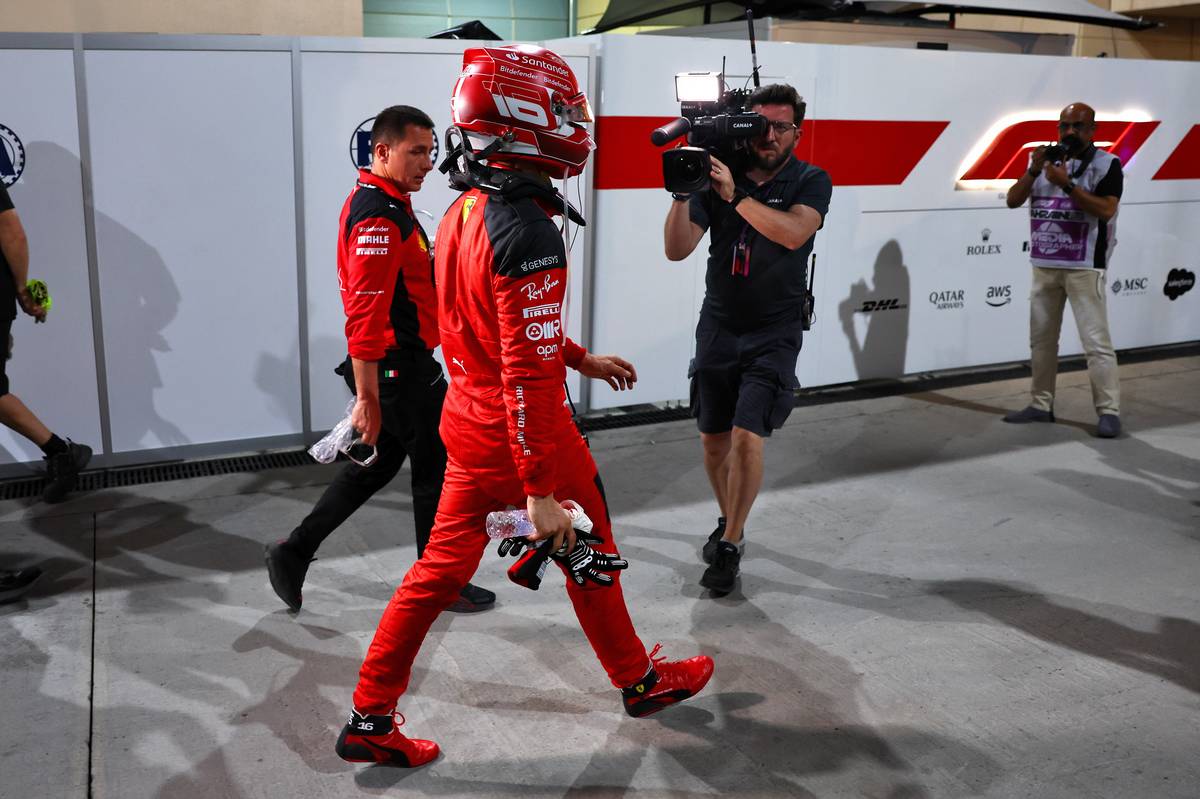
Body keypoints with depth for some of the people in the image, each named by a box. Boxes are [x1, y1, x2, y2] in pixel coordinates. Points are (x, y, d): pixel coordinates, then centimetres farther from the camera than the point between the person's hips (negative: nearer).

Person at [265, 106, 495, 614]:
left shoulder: (383, 202, 12)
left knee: (378, 464, 19)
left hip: (395, 365, 10)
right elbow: (365, 316, -25)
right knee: (438, 471, 5)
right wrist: (367, 400, -25)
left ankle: (294, 553, 23)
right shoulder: (379, 218, -21)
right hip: (400, 370, -10)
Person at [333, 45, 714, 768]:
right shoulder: (527, 233, -25)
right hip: (525, 435, -8)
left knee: (441, 569, 16)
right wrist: (542, 492, -23)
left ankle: (371, 720, 24)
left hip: (468, 423, 8)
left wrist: (581, 358, 23)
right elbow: (527, 376, -27)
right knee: (592, 558, 14)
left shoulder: (463, 212, 3)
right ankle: (640, 682, 37)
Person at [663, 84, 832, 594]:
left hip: (774, 333, -3)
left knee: (747, 436, -14)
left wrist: (736, 195, -31)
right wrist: (683, 193, -21)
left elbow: (794, 232, -25)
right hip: (718, 327, 3)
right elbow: (677, 250, -7)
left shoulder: (811, 182, -4)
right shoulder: (716, 176, -1)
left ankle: (730, 547, 1)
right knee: (713, 438, 10)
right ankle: (729, 521, 34)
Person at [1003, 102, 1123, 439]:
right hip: (1044, 265, 6)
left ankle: (1109, 411, -4)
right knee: (1041, 339, 11)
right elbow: (1013, 201, 4)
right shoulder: (1046, 161, 12)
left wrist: (1067, 184, -22)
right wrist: (1033, 170, -11)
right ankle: (1041, 405, 21)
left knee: (1096, 340, -7)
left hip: (1084, 266, -6)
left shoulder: (1107, 164, -3)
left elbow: (1106, 210, -17)